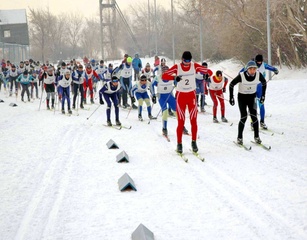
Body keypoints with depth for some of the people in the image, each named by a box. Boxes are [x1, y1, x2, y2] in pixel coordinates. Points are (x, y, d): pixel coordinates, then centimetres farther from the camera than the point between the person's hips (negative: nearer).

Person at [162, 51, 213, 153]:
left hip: (192, 95, 2)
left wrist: (207, 74, -28)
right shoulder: (177, 67, -10)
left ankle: (194, 142, 14)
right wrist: (174, 77, -37)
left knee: (193, 120, 2)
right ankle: (179, 144, 7)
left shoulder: (195, 66, -4)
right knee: (181, 121, -3)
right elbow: (164, 76, -17)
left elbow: (207, 71, -2)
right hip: (180, 95, -2)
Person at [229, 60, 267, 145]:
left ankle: (256, 136, 5)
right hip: (242, 97, -3)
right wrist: (231, 97, -10)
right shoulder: (241, 76, -25)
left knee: (254, 116, -8)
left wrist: (263, 95, 7)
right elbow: (231, 85, -12)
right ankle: (239, 138, 1)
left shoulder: (258, 75, -16)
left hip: (252, 97, 3)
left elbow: (264, 83, 5)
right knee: (244, 117, -12)